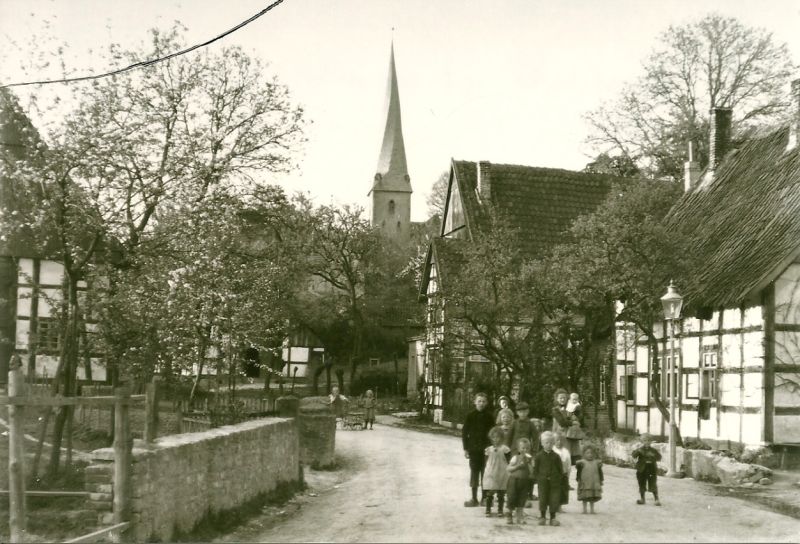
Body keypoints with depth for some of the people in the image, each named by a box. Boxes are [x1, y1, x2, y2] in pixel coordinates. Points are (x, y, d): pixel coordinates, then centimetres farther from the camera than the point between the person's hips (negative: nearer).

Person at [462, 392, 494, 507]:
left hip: (486, 449, 0)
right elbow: (464, 432, 3)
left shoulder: (489, 416, 1)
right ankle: (474, 498, 10)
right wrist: (465, 448, -2)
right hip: (473, 449, 0)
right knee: (474, 472, 4)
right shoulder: (470, 416, 1)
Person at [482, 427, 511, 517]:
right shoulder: (489, 449, 3)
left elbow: (508, 461, 0)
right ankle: (488, 510, 7)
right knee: (489, 493, -2)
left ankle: (500, 510, 19)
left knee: (501, 493, 7)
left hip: (501, 473, -1)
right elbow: (487, 461, 8)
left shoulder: (504, 449, -4)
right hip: (490, 473, 1)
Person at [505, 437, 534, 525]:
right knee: (512, 498, 0)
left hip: (525, 481, 2)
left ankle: (520, 517, 15)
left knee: (522, 499, 5)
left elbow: (532, 472, -6)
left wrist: (528, 463, -15)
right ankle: (509, 515, 16)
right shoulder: (515, 457, -3)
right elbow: (509, 469, -7)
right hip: (514, 479, -2)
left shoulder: (530, 459, 3)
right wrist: (518, 466, -17)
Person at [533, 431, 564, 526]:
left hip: (554, 482, 1)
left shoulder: (556, 456, 4)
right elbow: (535, 469, 3)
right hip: (543, 481, -1)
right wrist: (538, 478, -4)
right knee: (543, 499, 2)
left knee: (554, 500, 1)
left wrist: (559, 478, 0)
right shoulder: (538, 456, 1)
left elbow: (560, 469, 9)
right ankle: (542, 517, 15)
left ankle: (553, 518, 10)